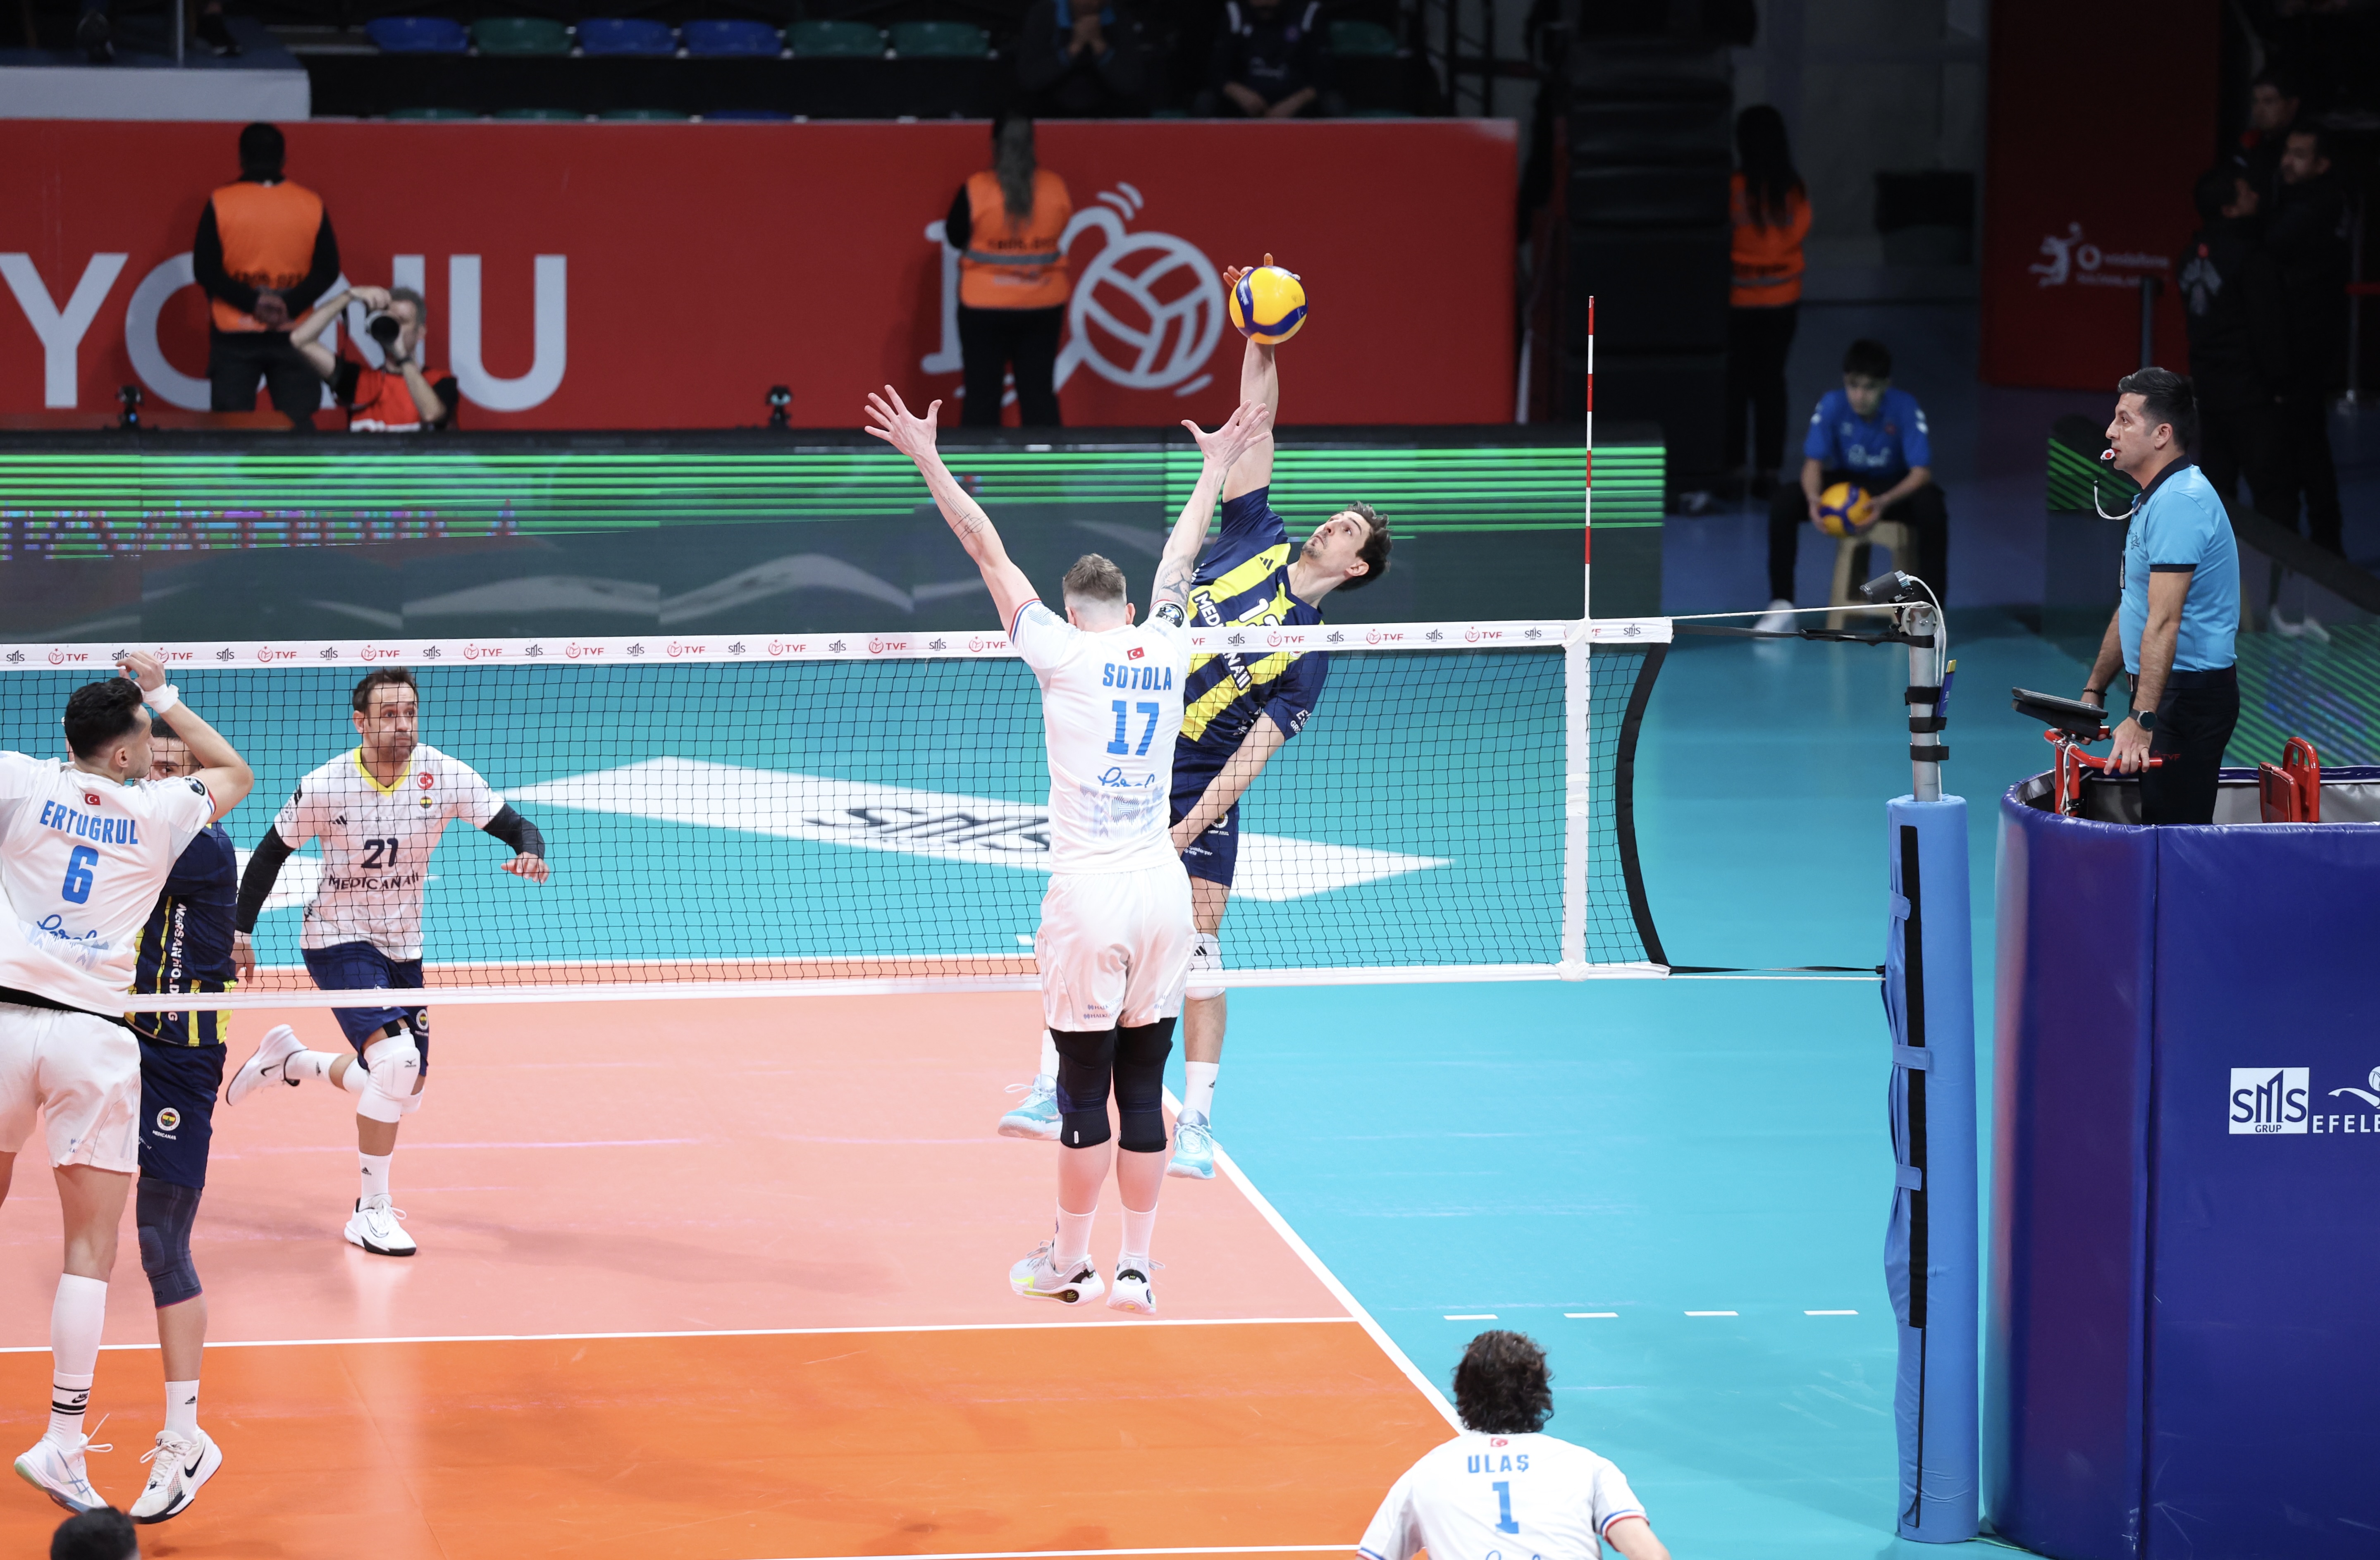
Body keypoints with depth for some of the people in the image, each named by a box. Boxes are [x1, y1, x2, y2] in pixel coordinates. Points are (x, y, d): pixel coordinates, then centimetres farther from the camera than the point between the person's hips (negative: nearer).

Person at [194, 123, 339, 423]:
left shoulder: (220, 203, -3)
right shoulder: (312, 204, 1)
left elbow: (206, 270, -7)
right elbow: (327, 269, -1)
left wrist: (251, 301, -11)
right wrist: (290, 305, -10)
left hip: (234, 336, -1)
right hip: (294, 338, 1)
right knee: (298, 425, 2)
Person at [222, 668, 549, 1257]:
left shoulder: (443, 776, -13)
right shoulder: (326, 787, -19)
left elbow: (518, 826, -12)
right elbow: (271, 854, -4)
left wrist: (531, 853, -35)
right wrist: (240, 933, -1)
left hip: (403, 946, 5)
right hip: (339, 939, -5)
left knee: (404, 1087, 11)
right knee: (396, 1058, -26)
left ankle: (287, 1059, 38)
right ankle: (371, 1211, -13)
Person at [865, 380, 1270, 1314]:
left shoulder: (1065, 653, -5)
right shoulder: (1166, 650, 7)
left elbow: (988, 551, -1)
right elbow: (1182, 553, 23)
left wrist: (928, 459, 4)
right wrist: (1218, 465, 39)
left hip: (1088, 898, -4)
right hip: (1163, 894, 4)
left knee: (1086, 1091, 3)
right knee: (1143, 1090, 7)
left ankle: (1070, 1264, 13)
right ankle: (1135, 1271, 9)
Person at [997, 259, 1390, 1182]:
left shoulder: (1310, 654, -5)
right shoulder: (1257, 542, 6)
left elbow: (1252, 752, -13)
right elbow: (1256, 423, 3)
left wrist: (1184, 834, -22)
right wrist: (1262, 341, -8)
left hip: (1198, 791, -4)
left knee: (1198, 949, -6)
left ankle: (1196, 1123, 2)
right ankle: (1053, 1089, 13)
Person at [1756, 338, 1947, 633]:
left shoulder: (1905, 408, -22)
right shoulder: (1832, 405, -18)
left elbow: (1922, 472, -23)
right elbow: (1814, 463, -15)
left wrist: (1887, 501, -43)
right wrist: (1813, 498, -39)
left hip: (1895, 488, -2)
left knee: (1932, 508, -36)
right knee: (1784, 503, -25)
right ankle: (1781, 606, -14)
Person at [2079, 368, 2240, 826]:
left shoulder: (2179, 502, -19)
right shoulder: (2154, 498, 17)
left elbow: (2163, 621, -26)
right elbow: (2132, 609, 25)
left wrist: (2142, 719, -31)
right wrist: (2093, 690, 24)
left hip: (2190, 697, -11)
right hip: (2169, 693, 11)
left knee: (2175, 828, -11)